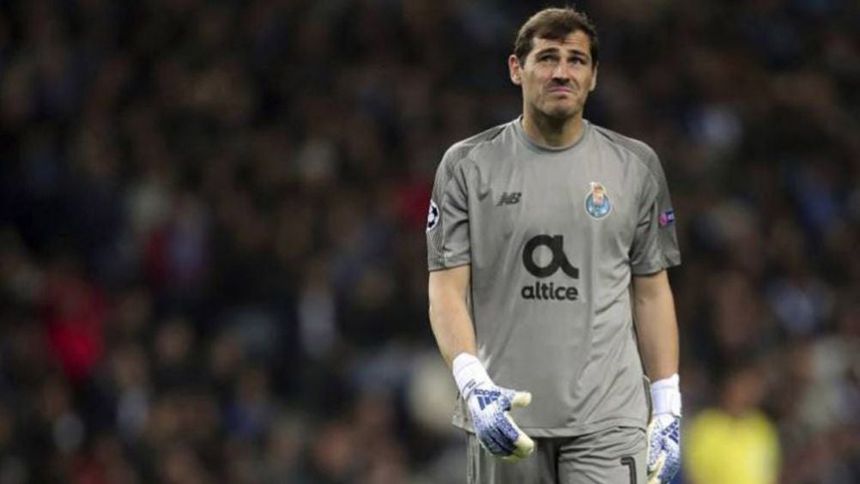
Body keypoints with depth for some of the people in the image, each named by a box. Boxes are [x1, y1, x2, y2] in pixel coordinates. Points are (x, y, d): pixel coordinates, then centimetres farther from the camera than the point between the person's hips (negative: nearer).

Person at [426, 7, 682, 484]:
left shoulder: (635, 165, 8)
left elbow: (651, 292, 12)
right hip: (503, 415, 0)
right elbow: (447, 289, -2)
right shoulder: (467, 165, 3)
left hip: (609, 419, 0)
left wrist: (667, 408, 5)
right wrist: (473, 384, -19)